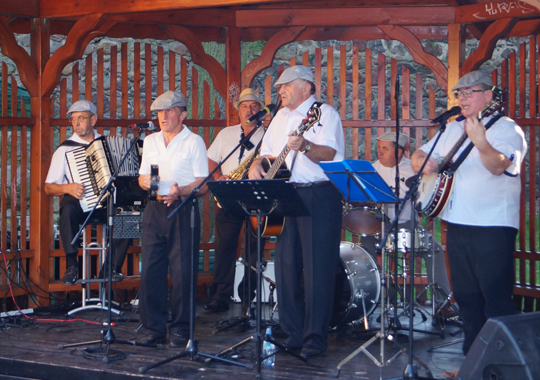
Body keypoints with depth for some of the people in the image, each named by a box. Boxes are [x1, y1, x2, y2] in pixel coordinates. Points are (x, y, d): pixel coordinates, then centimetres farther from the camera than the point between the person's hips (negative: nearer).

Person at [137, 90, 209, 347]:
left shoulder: (194, 142, 1)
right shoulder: (150, 141, 17)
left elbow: (203, 184, -5)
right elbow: (142, 177, 20)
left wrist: (180, 191, -22)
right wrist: (145, 182, -4)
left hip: (183, 210, -5)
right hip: (154, 209, 5)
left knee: (182, 271, -5)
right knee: (150, 270, 1)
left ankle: (180, 329, 5)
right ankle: (154, 327, 11)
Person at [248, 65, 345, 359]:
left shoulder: (325, 113, -3)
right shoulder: (280, 117, 20)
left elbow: (331, 156, -16)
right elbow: (267, 153, 26)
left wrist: (305, 146, -34)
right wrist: (256, 166, 4)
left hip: (319, 197, -7)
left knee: (317, 271, -7)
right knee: (286, 268, 8)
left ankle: (314, 340, -3)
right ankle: (292, 334, 16)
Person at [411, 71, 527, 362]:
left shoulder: (506, 128, -6)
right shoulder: (452, 130, 16)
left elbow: (498, 165, -23)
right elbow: (419, 157, 19)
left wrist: (480, 141, -42)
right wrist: (424, 163, -5)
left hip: (493, 226, -7)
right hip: (457, 223, 7)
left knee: (496, 298, -7)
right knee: (466, 297, 13)